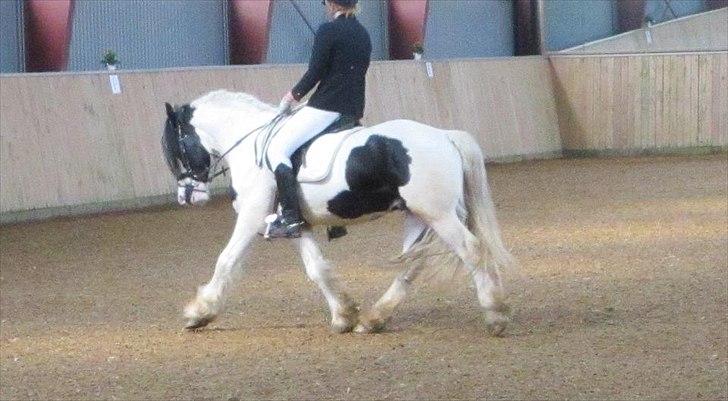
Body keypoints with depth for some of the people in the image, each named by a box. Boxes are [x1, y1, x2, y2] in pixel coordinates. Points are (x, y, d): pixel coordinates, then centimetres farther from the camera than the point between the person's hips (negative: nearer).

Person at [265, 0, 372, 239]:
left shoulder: (328, 31, -10)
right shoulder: (363, 35, 13)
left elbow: (315, 74, -12)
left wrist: (293, 96, 4)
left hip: (325, 107, -9)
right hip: (353, 111, 9)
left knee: (277, 149, -10)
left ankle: (290, 218, -24)